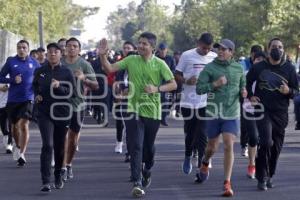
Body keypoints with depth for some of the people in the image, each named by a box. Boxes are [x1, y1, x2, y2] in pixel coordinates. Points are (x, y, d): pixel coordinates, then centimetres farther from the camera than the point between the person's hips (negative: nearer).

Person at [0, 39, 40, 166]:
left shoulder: (34, 63, 3)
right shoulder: (11, 62, 1)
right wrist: (13, 80, -14)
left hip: (27, 99, -2)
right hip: (12, 99, 2)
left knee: (24, 125, -15)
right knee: (14, 126, 14)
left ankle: (22, 154, -15)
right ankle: (18, 146, 40)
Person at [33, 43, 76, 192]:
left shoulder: (67, 72, -1)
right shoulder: (40, 71, 4)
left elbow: (73, 91, -5)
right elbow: (34, 85, 23)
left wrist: (59, 87, -20)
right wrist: (36, 95, 4)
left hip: (62, 113, 0)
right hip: (45, 113, 0)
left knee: (59, 146, 10)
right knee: (47, 145, -14)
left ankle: (58, 176, 32)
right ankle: (46, 181, -17)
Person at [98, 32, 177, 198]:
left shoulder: (159, 64, -3)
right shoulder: (131, 60, 3)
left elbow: (173, 84, -3)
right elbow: (110, 68, 0)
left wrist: (157, 89, -19)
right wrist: (103, 55, -17)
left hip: (152, 111, 0)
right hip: (134, 110, 0)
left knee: (149, 146, 15)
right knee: (135, 147, -10)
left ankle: (146, 172, 42)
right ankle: (137, 183, -12)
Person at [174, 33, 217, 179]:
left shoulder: (214, 58, 4)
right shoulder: (187, 56, -1)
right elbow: (176, 75, 2)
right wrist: (187, 81, -16)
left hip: (205, 102, 0)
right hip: (188, 101, 0)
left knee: (202, 135, -6)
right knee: (189, 133, 12)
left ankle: (202, 166, -2)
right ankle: (188, 157, 36)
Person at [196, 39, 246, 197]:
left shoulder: (238, 68, 5)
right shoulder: (210, 68, -4)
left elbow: (243, 84, 22)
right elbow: (199, 88, -7)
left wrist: (243, 91, 0)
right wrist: (215, 84, -20)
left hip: (232, 114, 1)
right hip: (213, 113, -1)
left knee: (229, 147, -9)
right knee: (212, 147, 12)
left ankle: (227, 183, -6)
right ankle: (205, 164, 47)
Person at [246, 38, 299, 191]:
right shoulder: (259, 67, 2)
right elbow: (247, 82, 17)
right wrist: (250, 96, 1)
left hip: (281, 113, 2)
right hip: (263, 110, -2)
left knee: (276, 146, 8)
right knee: (266, 142, -18)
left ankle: (269, 176, 25)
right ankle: (262, 178, -10)